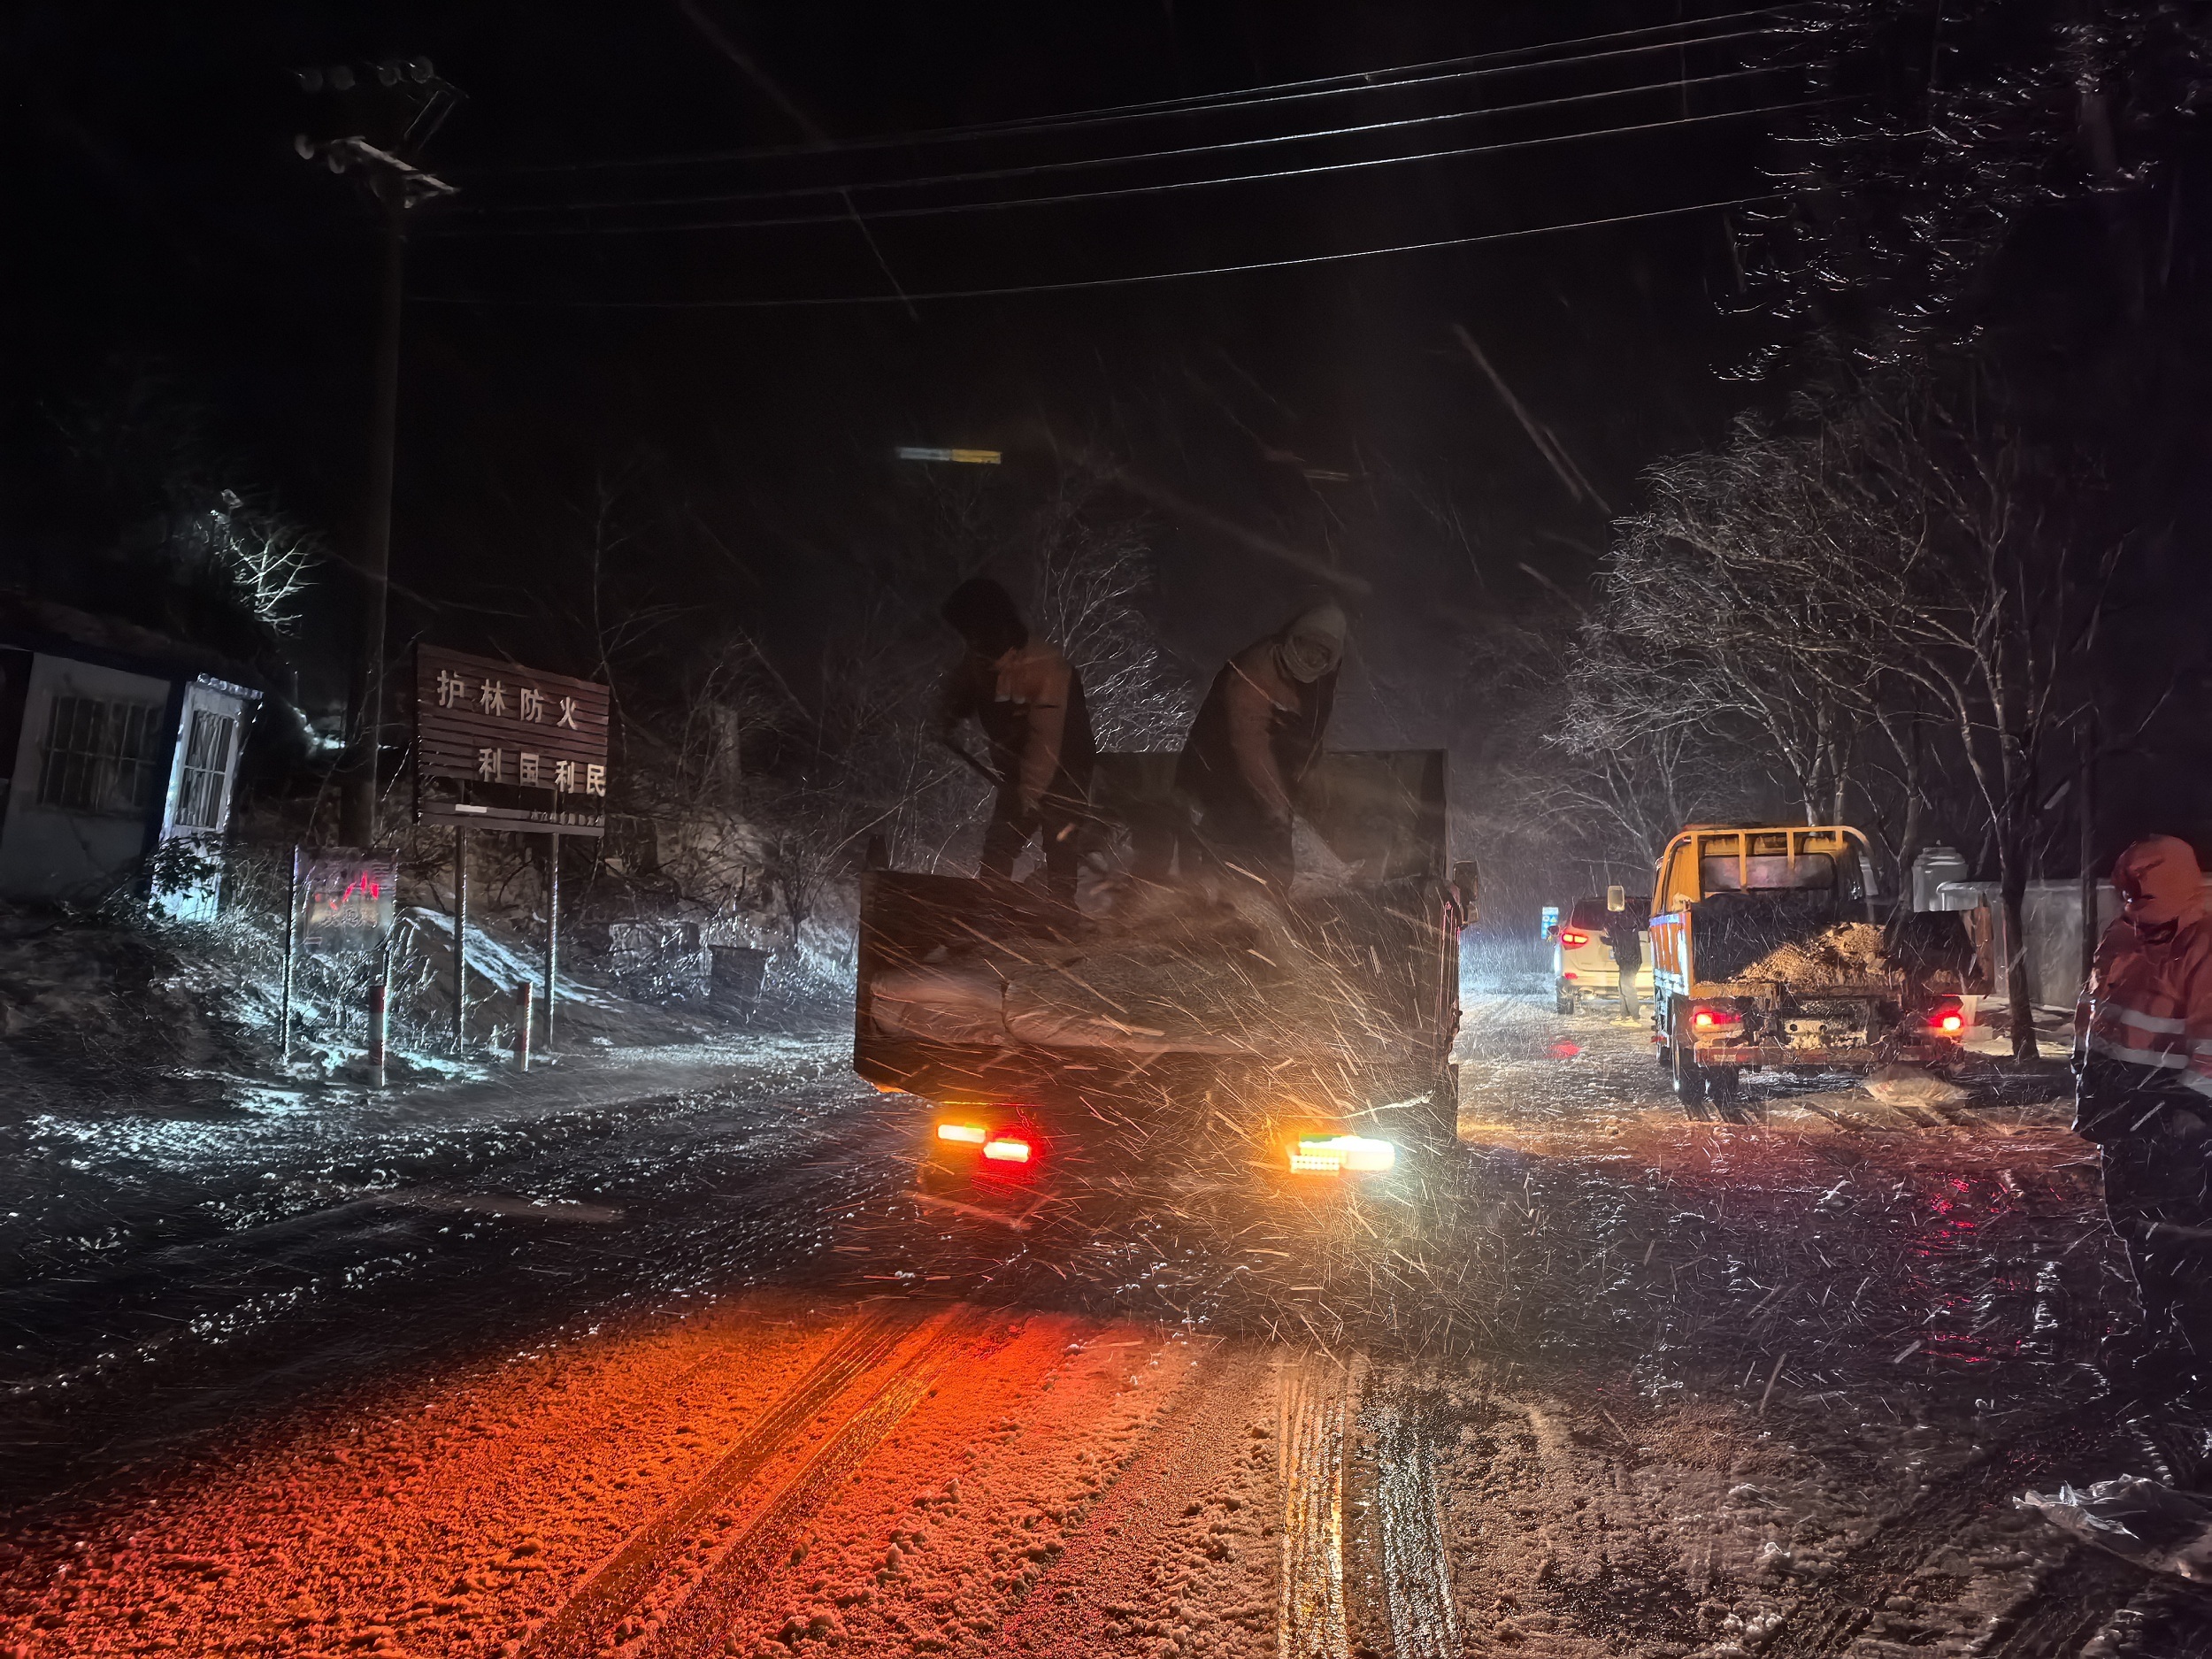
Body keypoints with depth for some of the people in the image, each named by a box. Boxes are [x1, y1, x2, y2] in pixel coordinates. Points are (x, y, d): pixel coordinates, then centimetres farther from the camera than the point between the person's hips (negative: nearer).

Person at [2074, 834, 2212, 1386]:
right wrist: (2087, 1089, 14)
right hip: (2123, 1111, 8)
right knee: (2135, 1225, 17)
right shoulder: (2121, 938, 7)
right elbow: (2091, 1011, 15)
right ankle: (2162, 1331, 31)